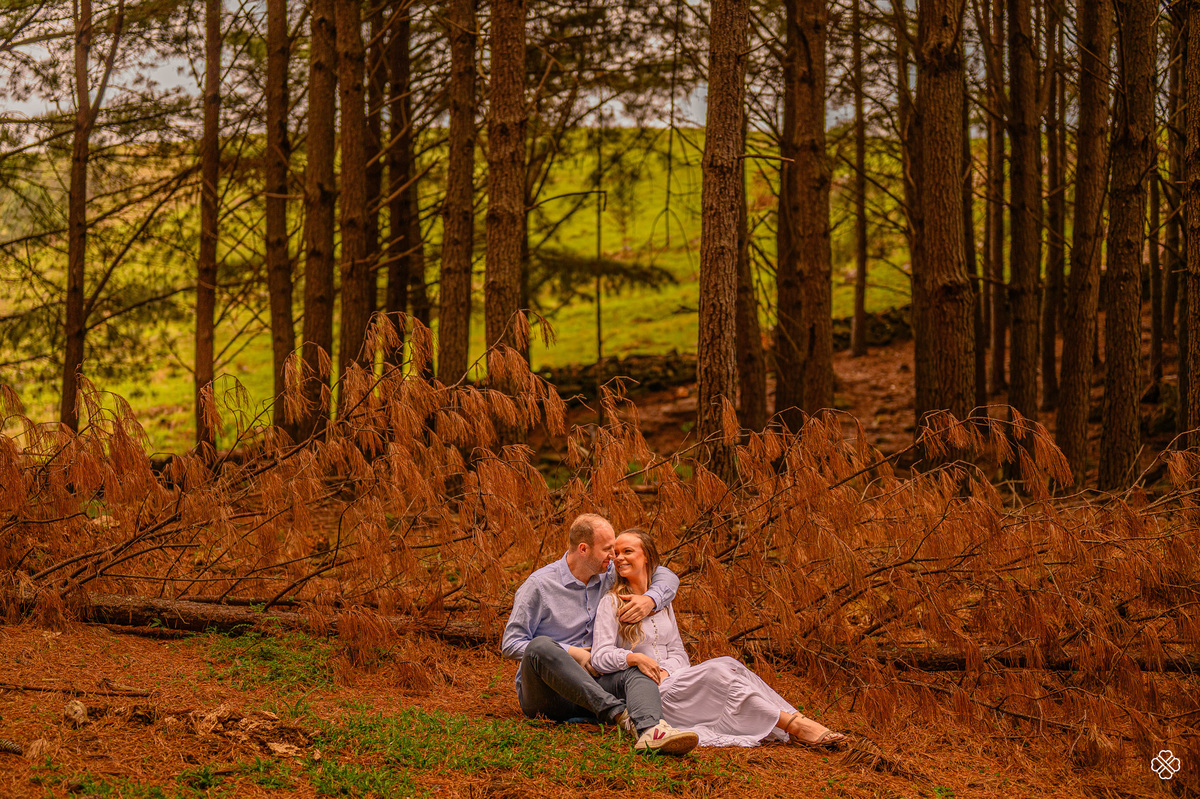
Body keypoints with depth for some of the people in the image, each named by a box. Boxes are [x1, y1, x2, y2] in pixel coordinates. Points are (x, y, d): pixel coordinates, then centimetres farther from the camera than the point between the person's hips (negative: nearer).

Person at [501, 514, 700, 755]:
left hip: (588, 683, 4)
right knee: (541, 647, -37)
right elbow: (510, 644, -7)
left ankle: (651, 730, -60)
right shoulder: (539, 585, -5)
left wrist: (650, 599, -7)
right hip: (542, 693, -4)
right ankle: (619, 712, -44)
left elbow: (667, 577, 17)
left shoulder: (608, 575, 10)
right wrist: (570, 653, -15)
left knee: (638, 672, -25)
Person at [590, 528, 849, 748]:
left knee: (728, 666, -22)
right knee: (719, 671, -28)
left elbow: (678, 653, 14)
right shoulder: (611, 603, 0)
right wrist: (634, 658, -29)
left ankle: (796, 722, -35)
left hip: (671, 682, 6)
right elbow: (600, 657, -10)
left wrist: (664, 671, -9)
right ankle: (794, 725, -34)